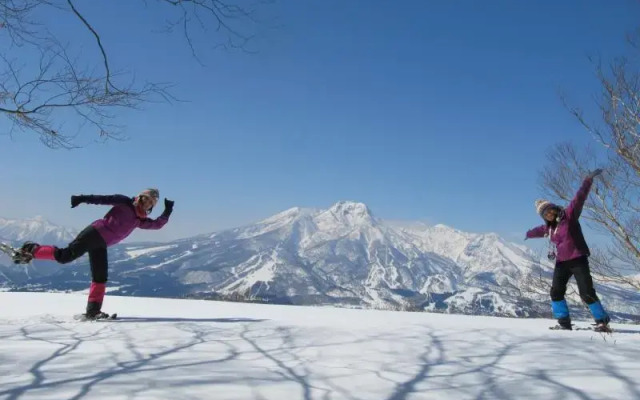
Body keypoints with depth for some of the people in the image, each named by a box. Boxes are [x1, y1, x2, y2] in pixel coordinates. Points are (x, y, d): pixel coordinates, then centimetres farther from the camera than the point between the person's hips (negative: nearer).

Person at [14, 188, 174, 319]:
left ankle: (92, 311, 2)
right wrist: (83, 198, -16)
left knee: (100, 278, 1)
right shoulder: (125, 202, 0)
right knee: (65, 256, -19)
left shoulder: (140, 220, 17)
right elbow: (102, 199, -6)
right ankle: (33, 250, 0)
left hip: (101, 244, 7)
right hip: (94, 233, -7)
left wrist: (167, 212, 10)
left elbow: (157, 224, 19)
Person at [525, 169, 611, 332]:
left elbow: (579, 198, -16)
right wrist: (529, 234, 56)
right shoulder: (549, 227, 13)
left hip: (578, 260, -7)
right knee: (556, 292, 2)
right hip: (562, 263, 7)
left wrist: (588, 180, -26)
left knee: (587, 293, -10)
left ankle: (602, 321, 4)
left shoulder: (569, 214, -6)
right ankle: (564, 322, 10)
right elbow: (539, 230, 36)